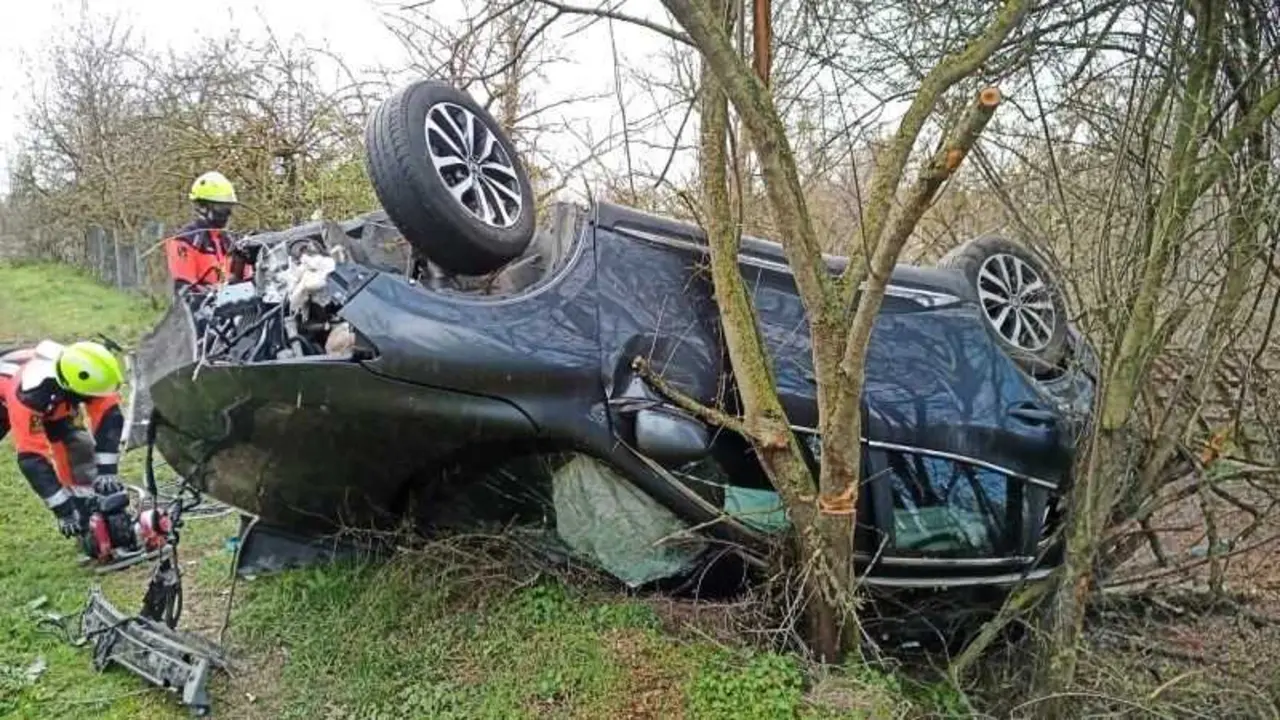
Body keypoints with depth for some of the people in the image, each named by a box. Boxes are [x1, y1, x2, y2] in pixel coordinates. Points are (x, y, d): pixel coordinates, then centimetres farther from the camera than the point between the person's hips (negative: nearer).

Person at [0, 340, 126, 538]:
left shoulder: (81, 374, -38)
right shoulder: (28, 394, -47)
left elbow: (109, 416, -33)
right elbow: (31, 457, -45)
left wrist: (106, 470, -41)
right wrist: (63, 510, -46)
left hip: (55, 404, 3)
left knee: (80, 448, -11)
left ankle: (90, 520, -2)